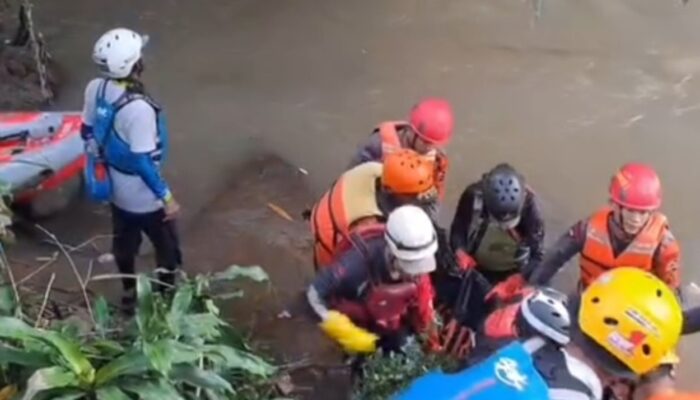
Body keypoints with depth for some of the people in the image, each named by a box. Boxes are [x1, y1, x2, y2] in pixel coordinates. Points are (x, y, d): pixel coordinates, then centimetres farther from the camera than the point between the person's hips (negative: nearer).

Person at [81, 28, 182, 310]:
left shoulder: (95, 88, -13)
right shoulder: (138, 108, -36)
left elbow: (87, 132, 3)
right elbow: (143, 161, -31)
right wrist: (167, 197, -20)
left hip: (115, 186, 8)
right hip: (143, 195, -8)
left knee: (124, 241, 28)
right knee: (167, 248, 17)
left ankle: (130, 293, 48)